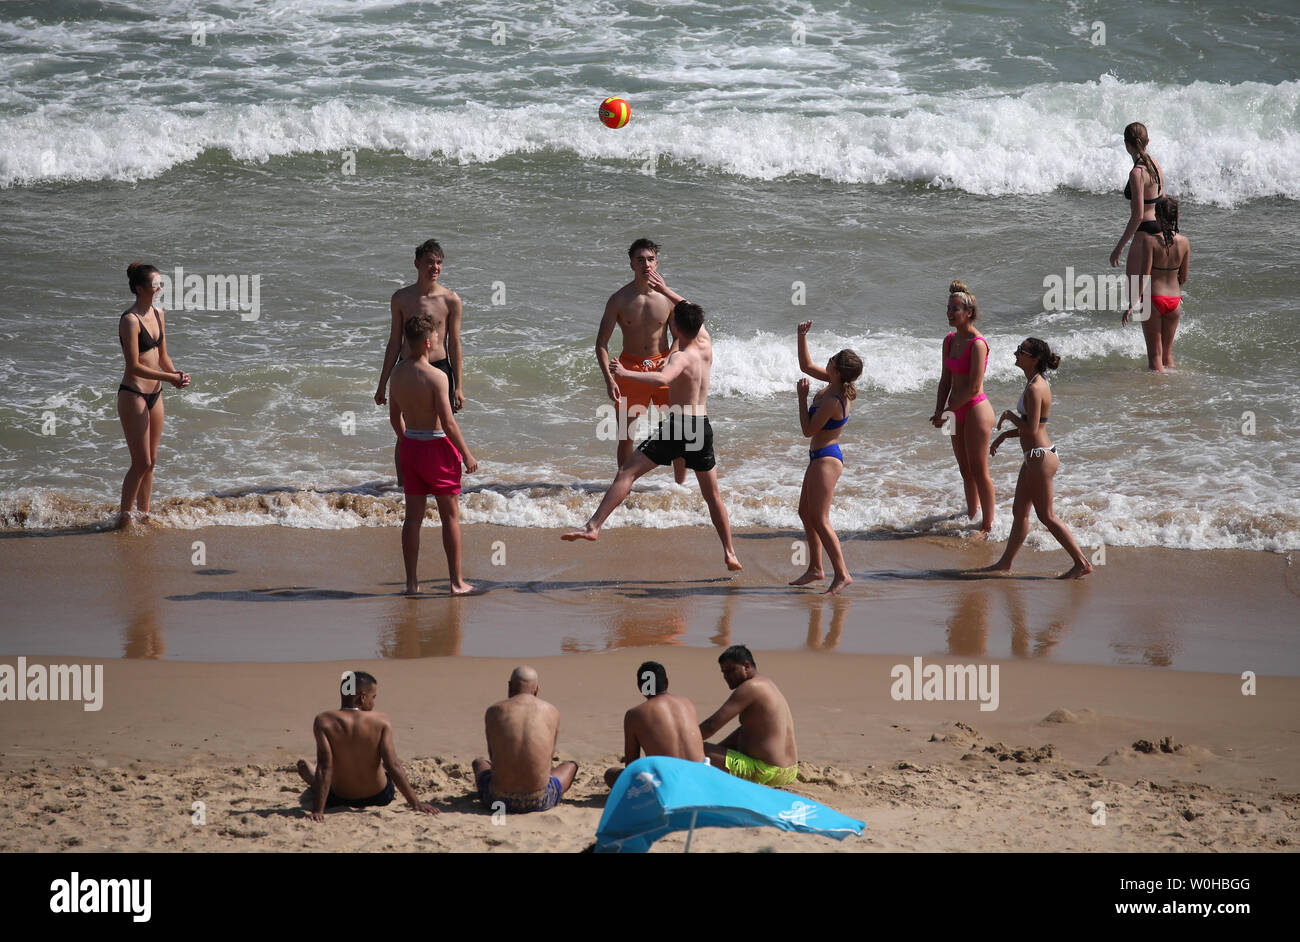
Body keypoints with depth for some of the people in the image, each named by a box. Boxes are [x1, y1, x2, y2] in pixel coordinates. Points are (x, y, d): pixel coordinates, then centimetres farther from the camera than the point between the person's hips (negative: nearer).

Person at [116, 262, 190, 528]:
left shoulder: (159, 314, 8)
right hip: (133, 395, -8)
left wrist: (176, 373, -3)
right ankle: (124, 516, 6)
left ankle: (143, 514, 23)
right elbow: (134, 366, -20)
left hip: (154, 394, 8)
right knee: (141, 463, -6)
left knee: (151, 461, 13)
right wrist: (169, 377, -22)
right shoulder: (130, 320, -17)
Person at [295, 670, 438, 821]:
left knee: (303, 764, 29)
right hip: (380, 797, 1)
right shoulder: (381, 722, -16)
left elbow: (325, 767, -23)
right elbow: (393, 767, -19)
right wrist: (416, 803, -15)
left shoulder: (324, 722, -18)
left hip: (339, 800, -1)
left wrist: (317, 810, -24)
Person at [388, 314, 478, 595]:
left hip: (410, 445, 6)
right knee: (450, 515, 4)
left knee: (413, 516, 10)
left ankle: (411, 582, 11)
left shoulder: (397, 373, 1)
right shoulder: (436, 377, -19)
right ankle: (456, 582, 7)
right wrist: (466, 454, -10)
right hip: (437, 446, -6)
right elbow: (448, 423, -19)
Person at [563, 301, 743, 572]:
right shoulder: (706, 346, 6)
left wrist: (625, 374, -34)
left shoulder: (682, 357, -14)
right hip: (703, 427, 7)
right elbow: (692, 314, 25)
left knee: (627, 472, -8)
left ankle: (593, 527, -20)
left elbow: (662, 379, -37)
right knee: (712, 495, 18)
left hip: (677, 426, -7)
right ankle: (730, 554, 18)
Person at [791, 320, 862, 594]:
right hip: (821, 456, 10)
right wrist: (802, 337, 7)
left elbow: (808, 430, -18)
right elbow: (806, 366, 16)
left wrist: (802, 397, -12)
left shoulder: (832, 401, -26)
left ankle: (841, 574, -7)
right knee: (806, 512, 18)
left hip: (825, 459, -10)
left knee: (820, 520, -8)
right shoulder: (834, 384, 0)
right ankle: (815, 568, 25)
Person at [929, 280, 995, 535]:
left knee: (979, 471, -3)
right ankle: (972, 518, 31)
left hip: (975, 409, -8)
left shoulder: (977, 344, -18)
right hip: (958, 411, 8)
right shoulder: (950, 340, 8)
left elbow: (974, 388, -20)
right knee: (966, 471, 18)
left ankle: (988, 525, 5)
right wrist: (939, 411, 2)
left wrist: (948, 410, -13)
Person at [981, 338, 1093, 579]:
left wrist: (1009, 416, -9)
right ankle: (1005, 563, 26)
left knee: (1047, 515, -2)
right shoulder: (1038, 383, 10)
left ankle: (1082, 562, 3)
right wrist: (1004, 435, 17)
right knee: (1019, 511, 17)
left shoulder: (1034, 389, -21)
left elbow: (1031, 429, -24)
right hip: (1036, 457, 10)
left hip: (1040, 458, -10)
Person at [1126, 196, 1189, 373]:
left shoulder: (1149, 240, -15)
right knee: (1167, 352, 19)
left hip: (1153, 299, -4)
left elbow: (1143, 276, -17)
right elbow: (1183, 278, 8)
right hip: (1174, 300, 4)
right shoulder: (1184, 242, -1)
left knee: (1154, 354, 5)